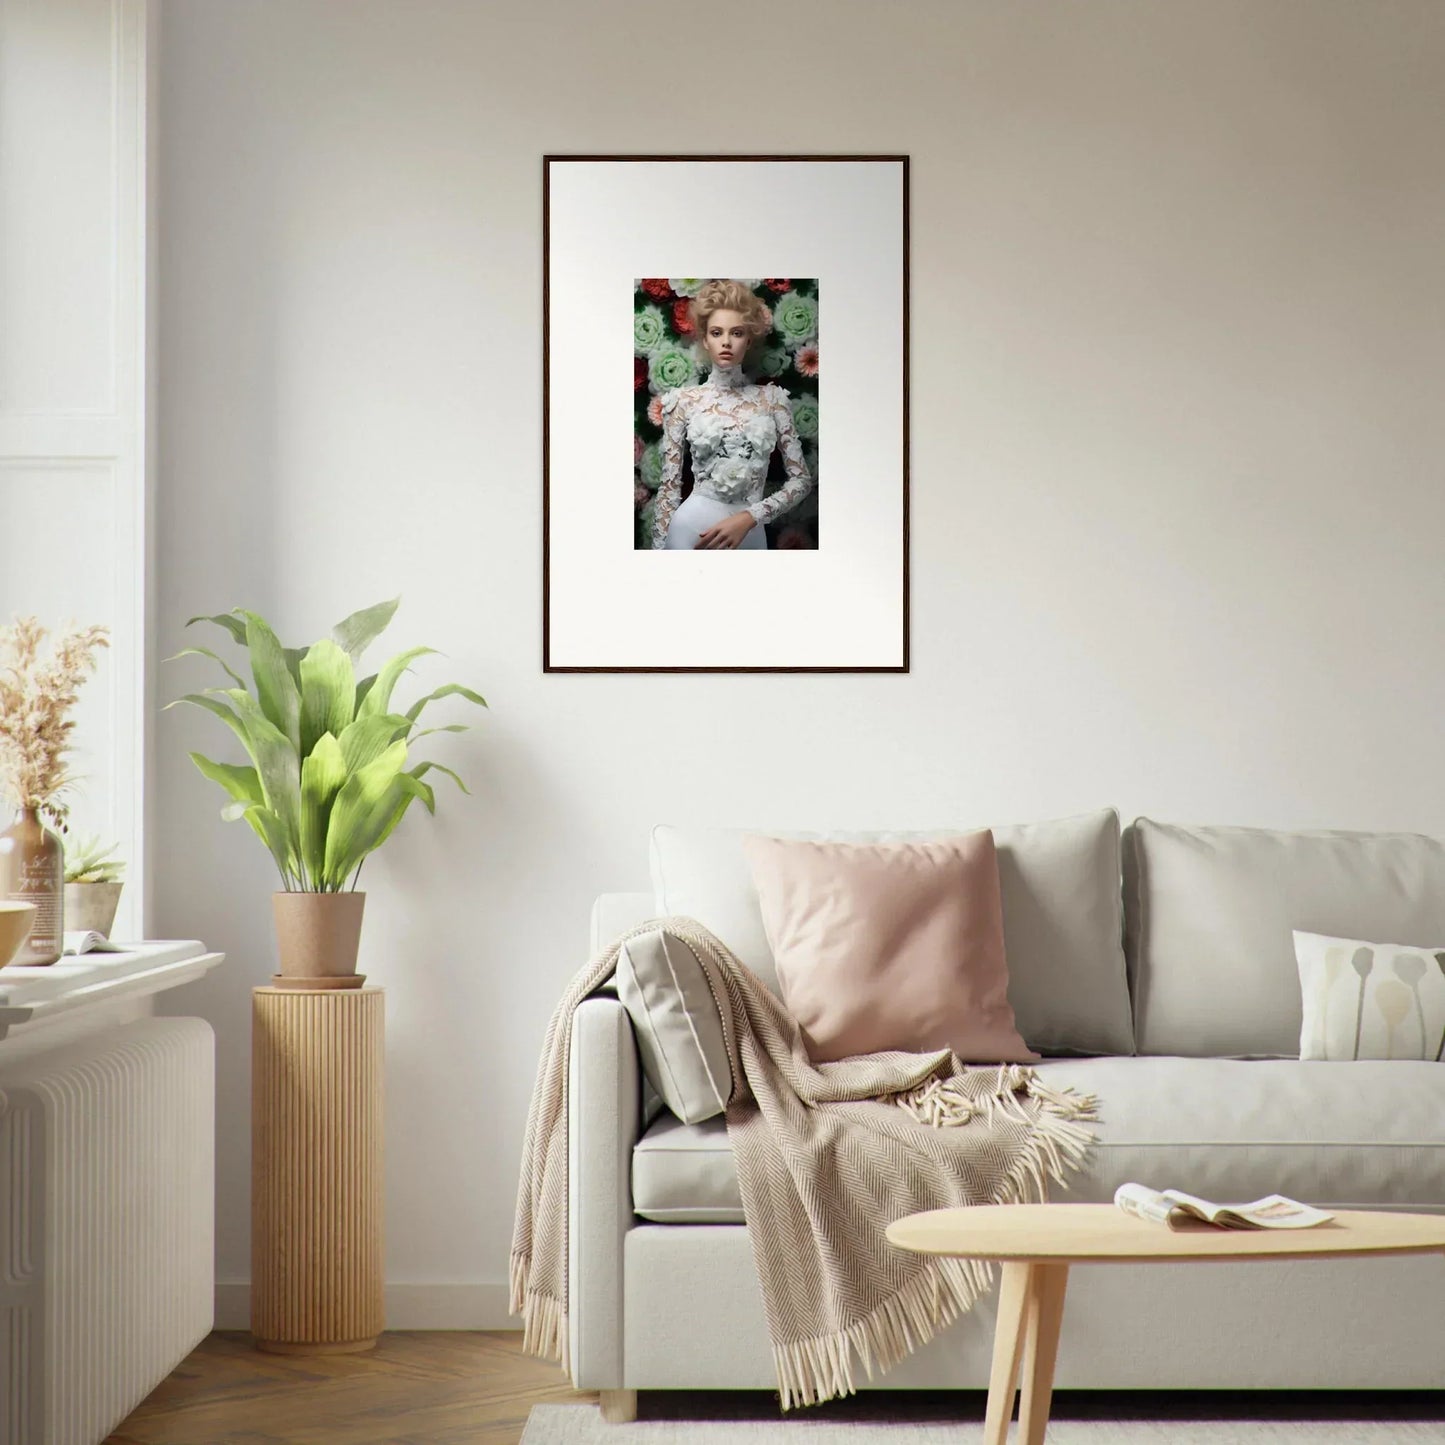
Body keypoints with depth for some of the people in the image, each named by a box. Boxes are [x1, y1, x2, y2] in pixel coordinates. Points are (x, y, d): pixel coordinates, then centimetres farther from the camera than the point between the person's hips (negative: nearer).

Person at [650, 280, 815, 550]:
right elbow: (670, 486, 0)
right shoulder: (684, 400, 0)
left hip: (750, 533, 1)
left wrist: (748, 517, -12)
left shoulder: (772, 398, 3)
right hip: (692, 528, -1)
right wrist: (659, 549, -7)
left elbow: (802, 479, 0)